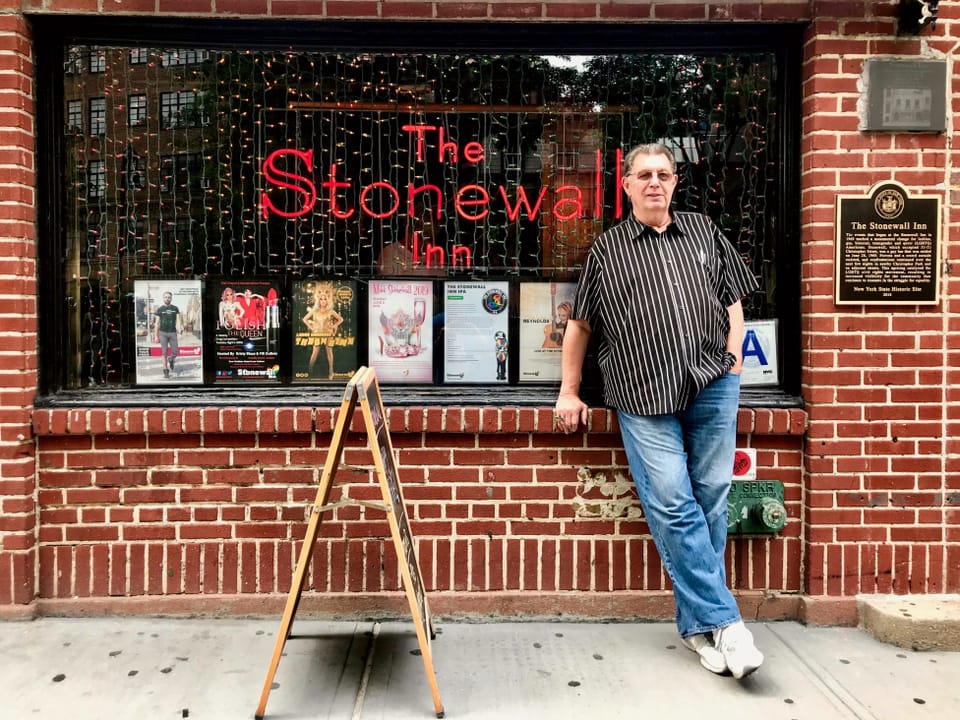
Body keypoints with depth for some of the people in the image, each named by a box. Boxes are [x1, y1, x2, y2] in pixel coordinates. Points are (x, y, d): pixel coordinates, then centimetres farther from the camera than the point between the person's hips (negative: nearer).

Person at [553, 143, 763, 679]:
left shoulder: (704, 232, 17)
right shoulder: (607, 249, 11)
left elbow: (733, 301, 19)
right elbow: (580, 324, 13)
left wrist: (733, 366, 7)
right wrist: (569, 392, 11)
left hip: (712, 386, 2)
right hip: (644, 396, -2)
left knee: (710, 500, 4)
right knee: (673, 506, -8)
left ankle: (697, 624, 18)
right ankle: (725, 621, 3)